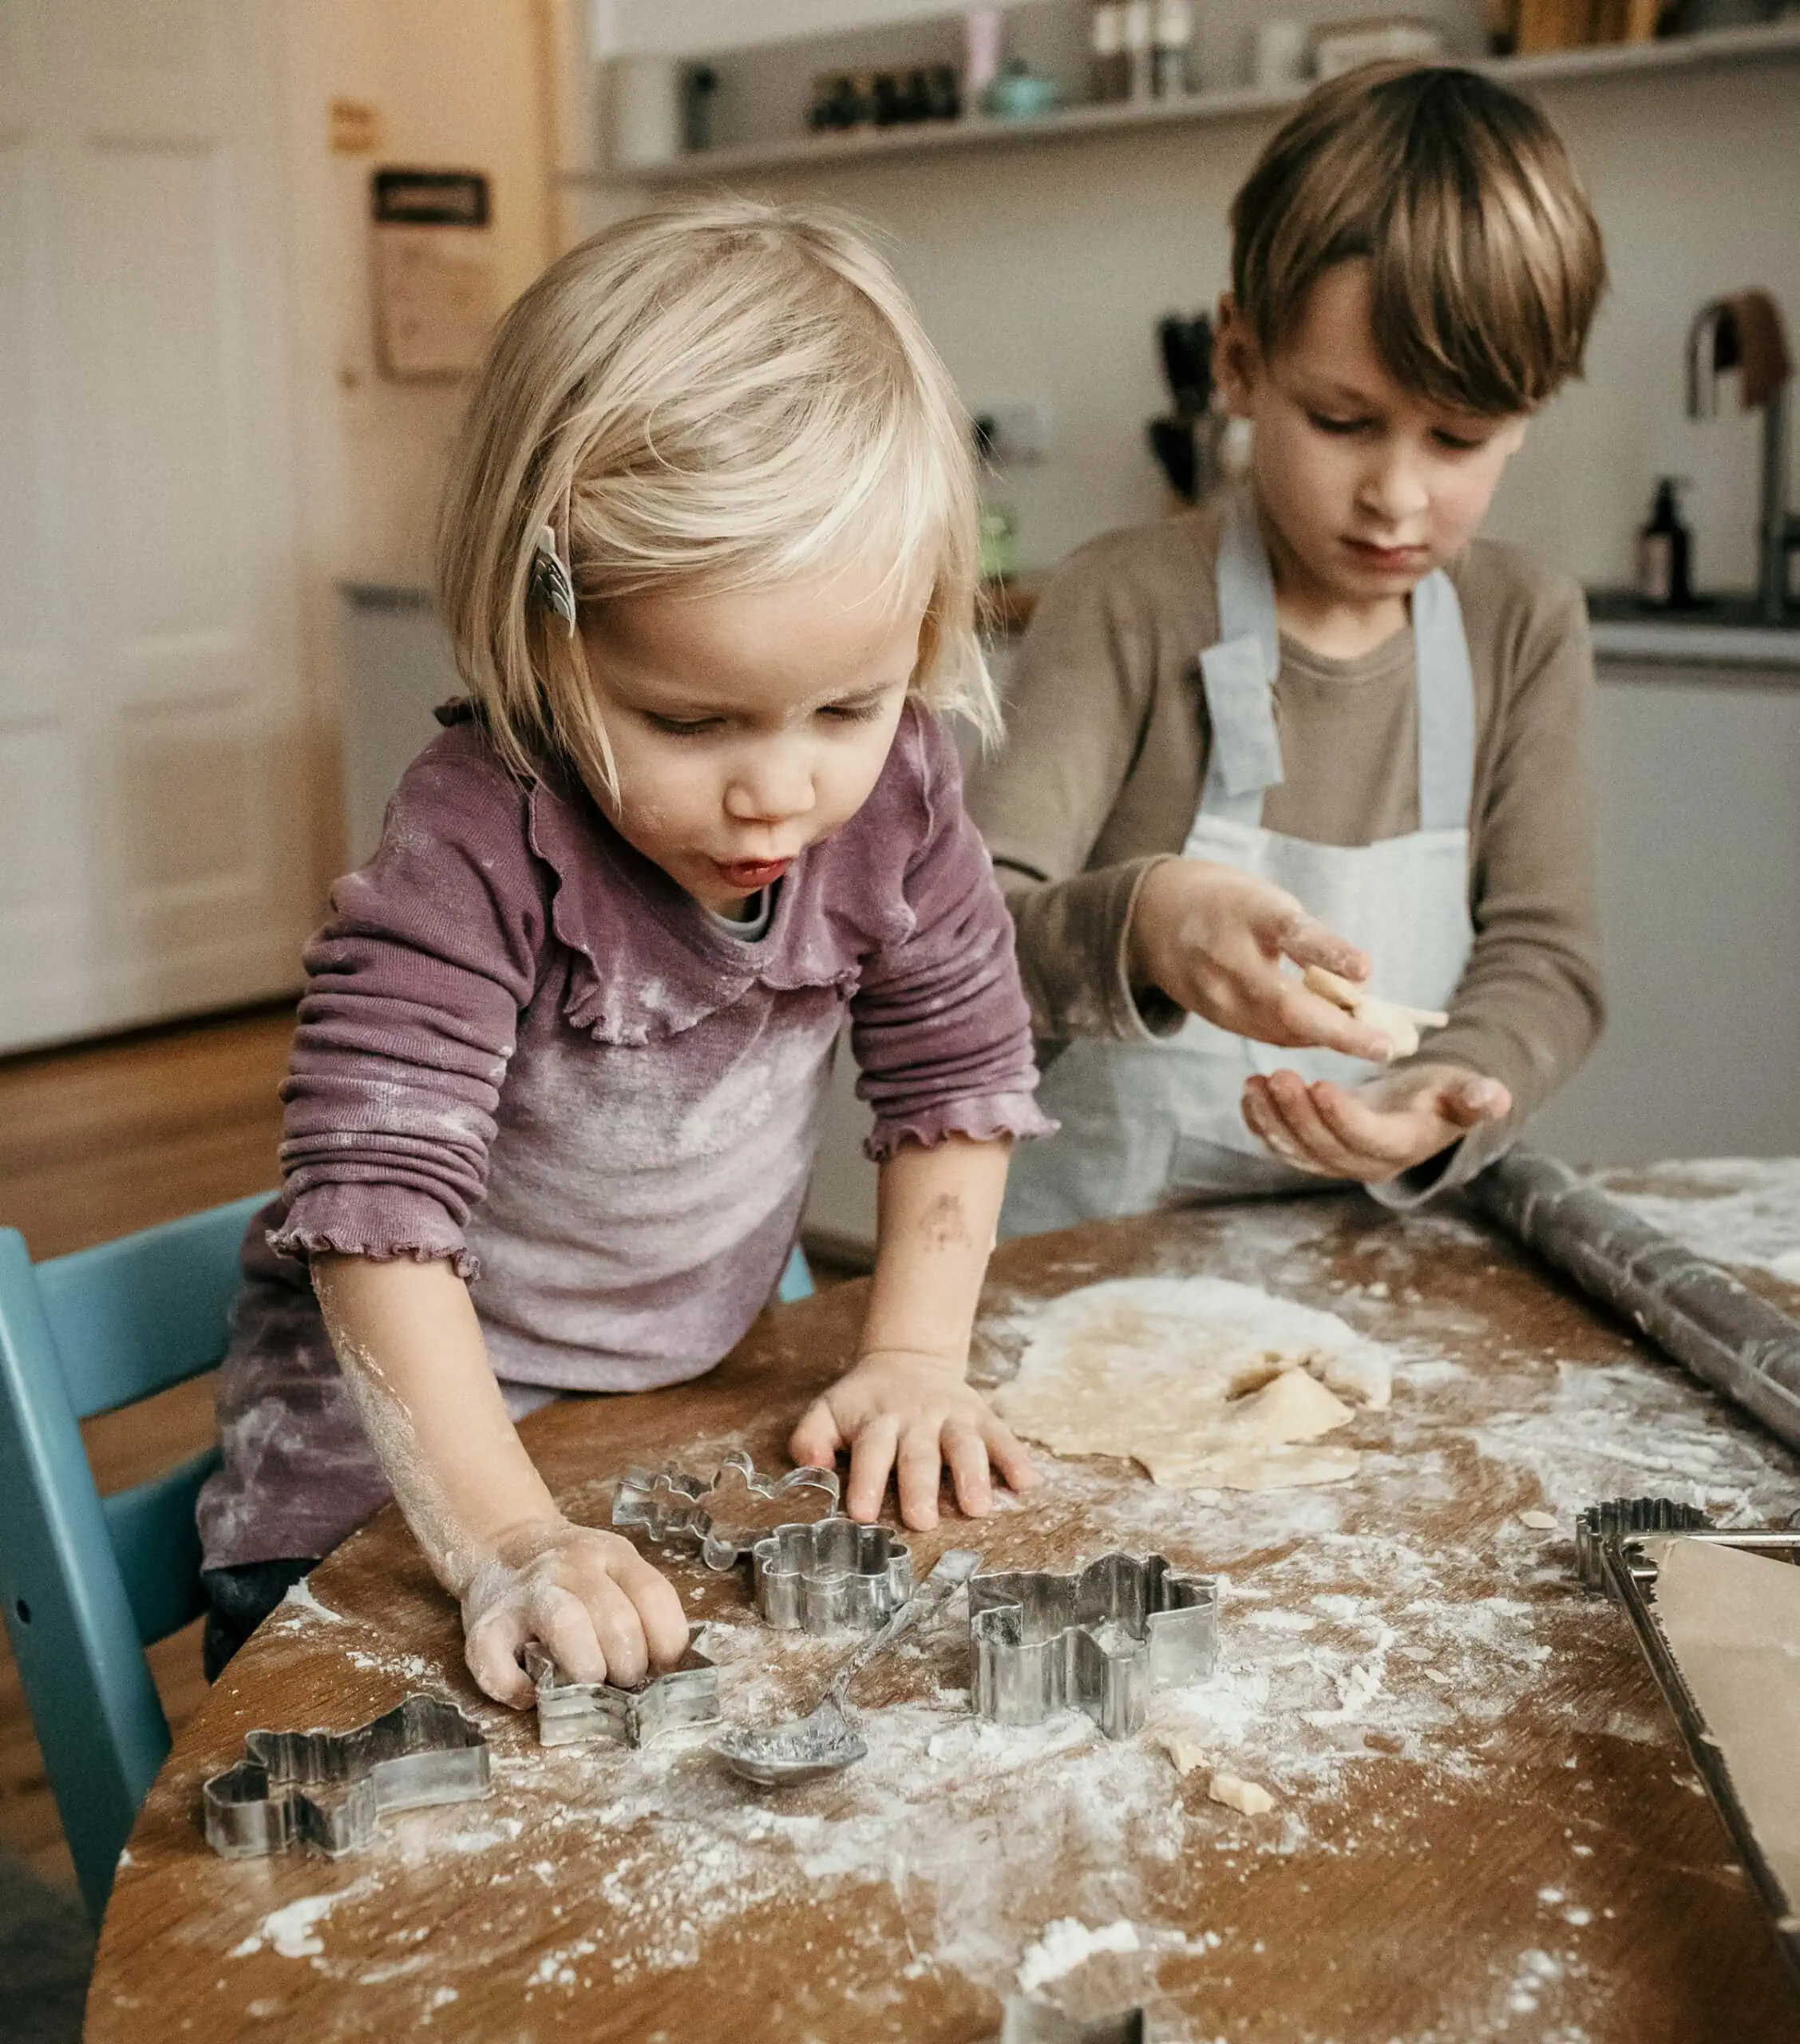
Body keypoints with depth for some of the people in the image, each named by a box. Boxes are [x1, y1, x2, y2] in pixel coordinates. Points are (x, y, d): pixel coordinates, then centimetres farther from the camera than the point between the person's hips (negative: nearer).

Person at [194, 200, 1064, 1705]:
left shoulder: (895, 800, -17)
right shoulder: (479, 847, -34)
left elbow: (960, 1074, -4)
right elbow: (376, 1202, -36)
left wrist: (916, 1356, -11)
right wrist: (507, 1544, -42)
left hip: (694, 1399, 4)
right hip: (397, 1456, -4)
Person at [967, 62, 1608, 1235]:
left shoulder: (1526, 630, 4)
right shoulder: (1130, 606, -7)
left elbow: (1545, 955, 1)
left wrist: (1448, 1097, -20)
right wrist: (1139, 924, -35)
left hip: (1384, 1236, 6)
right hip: (1107, 1226, -5)